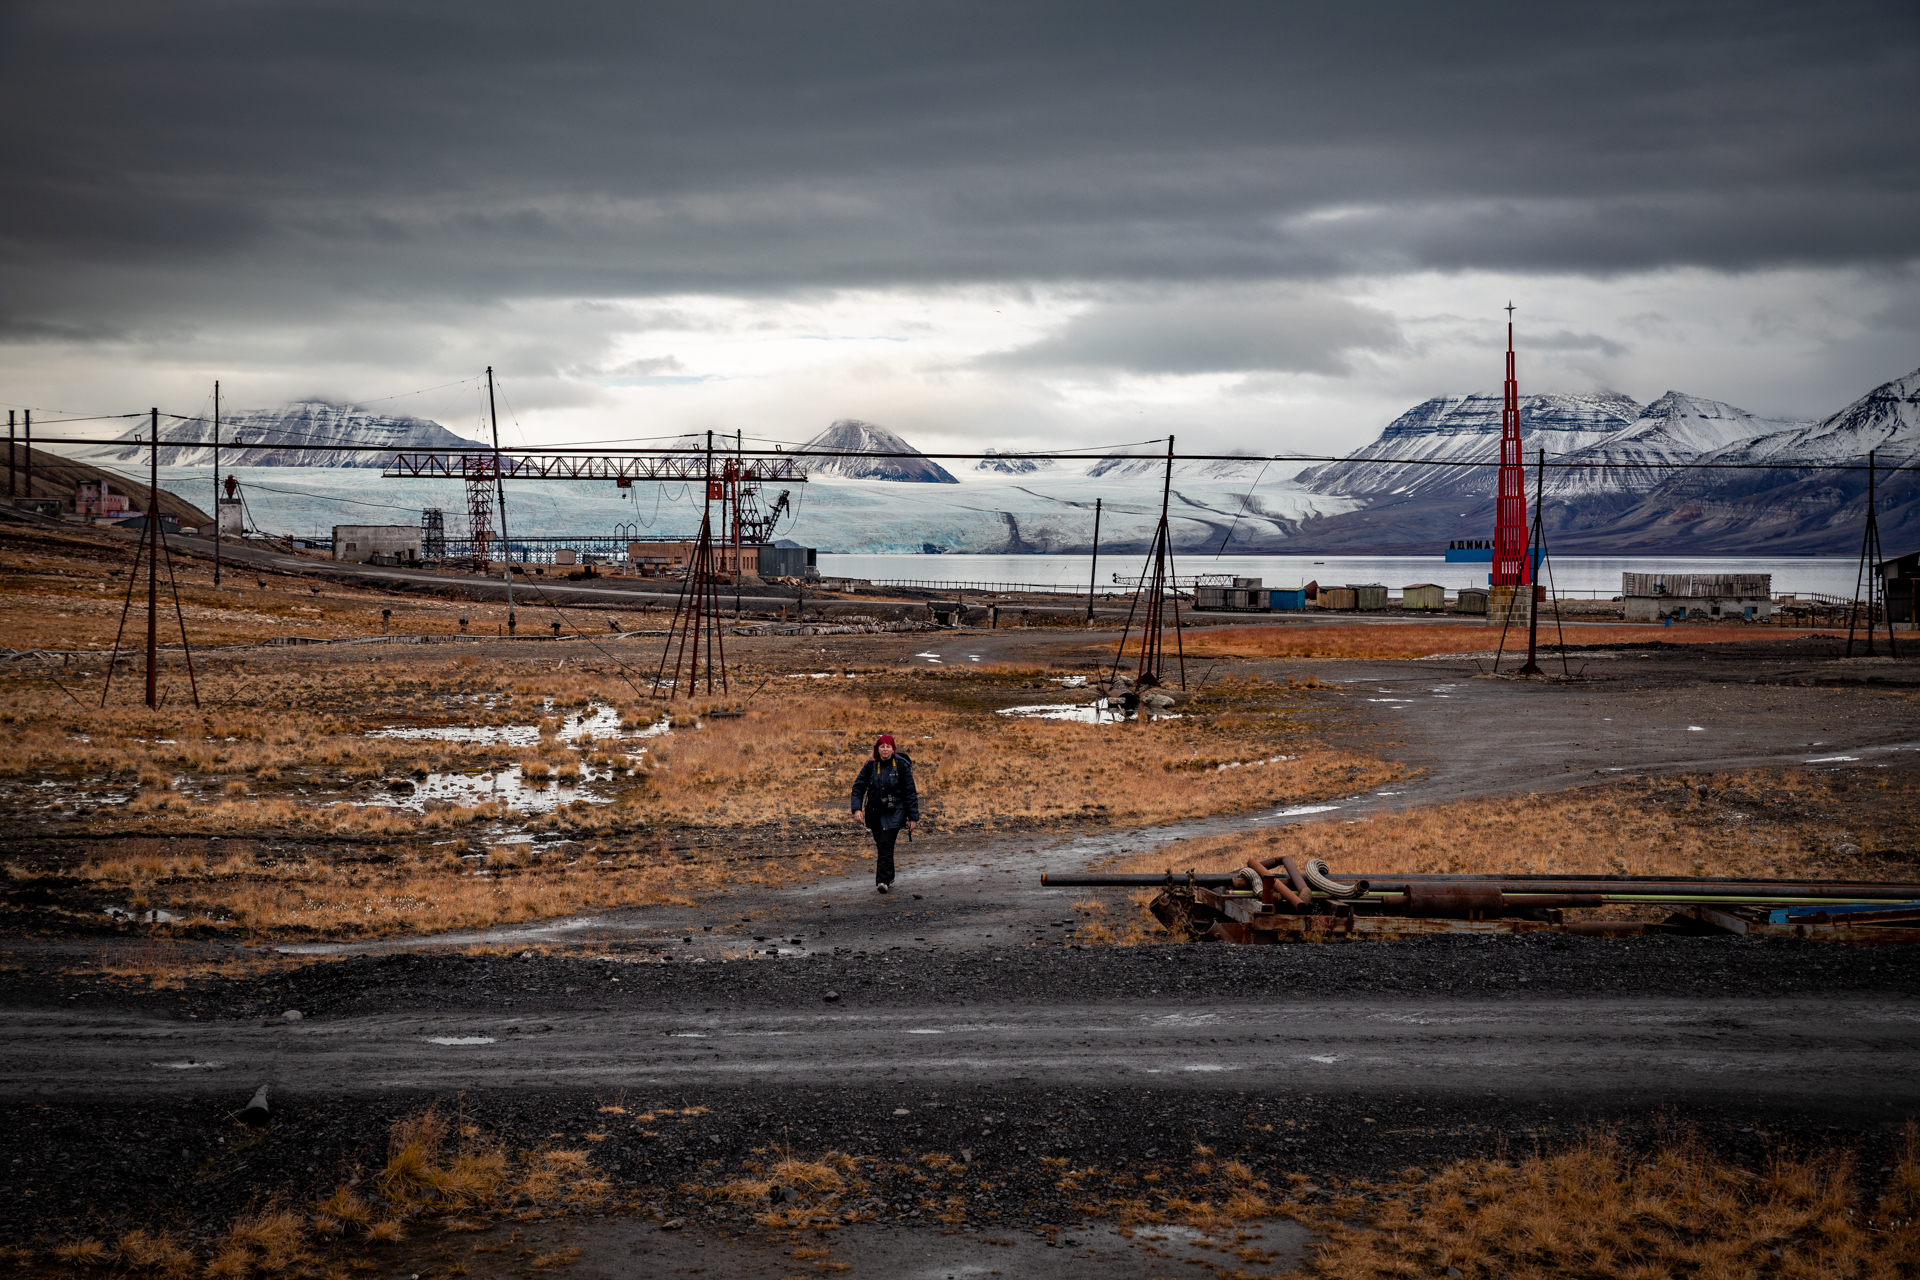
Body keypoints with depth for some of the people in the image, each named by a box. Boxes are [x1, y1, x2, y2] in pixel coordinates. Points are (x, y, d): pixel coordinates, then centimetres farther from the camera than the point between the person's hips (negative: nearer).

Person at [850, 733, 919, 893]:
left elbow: (911, 792, -2)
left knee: (886, 845, -16)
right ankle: (889, 876, 29)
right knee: (881, 846, 11)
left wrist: (913, 817, -4)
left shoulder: (901, 766, -5)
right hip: (874, 813, 4)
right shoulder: (870, 766, 2)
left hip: (894, 814, -4)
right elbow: (858, 787, 2)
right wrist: (857, 808, -13)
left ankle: (883, 880, -20)